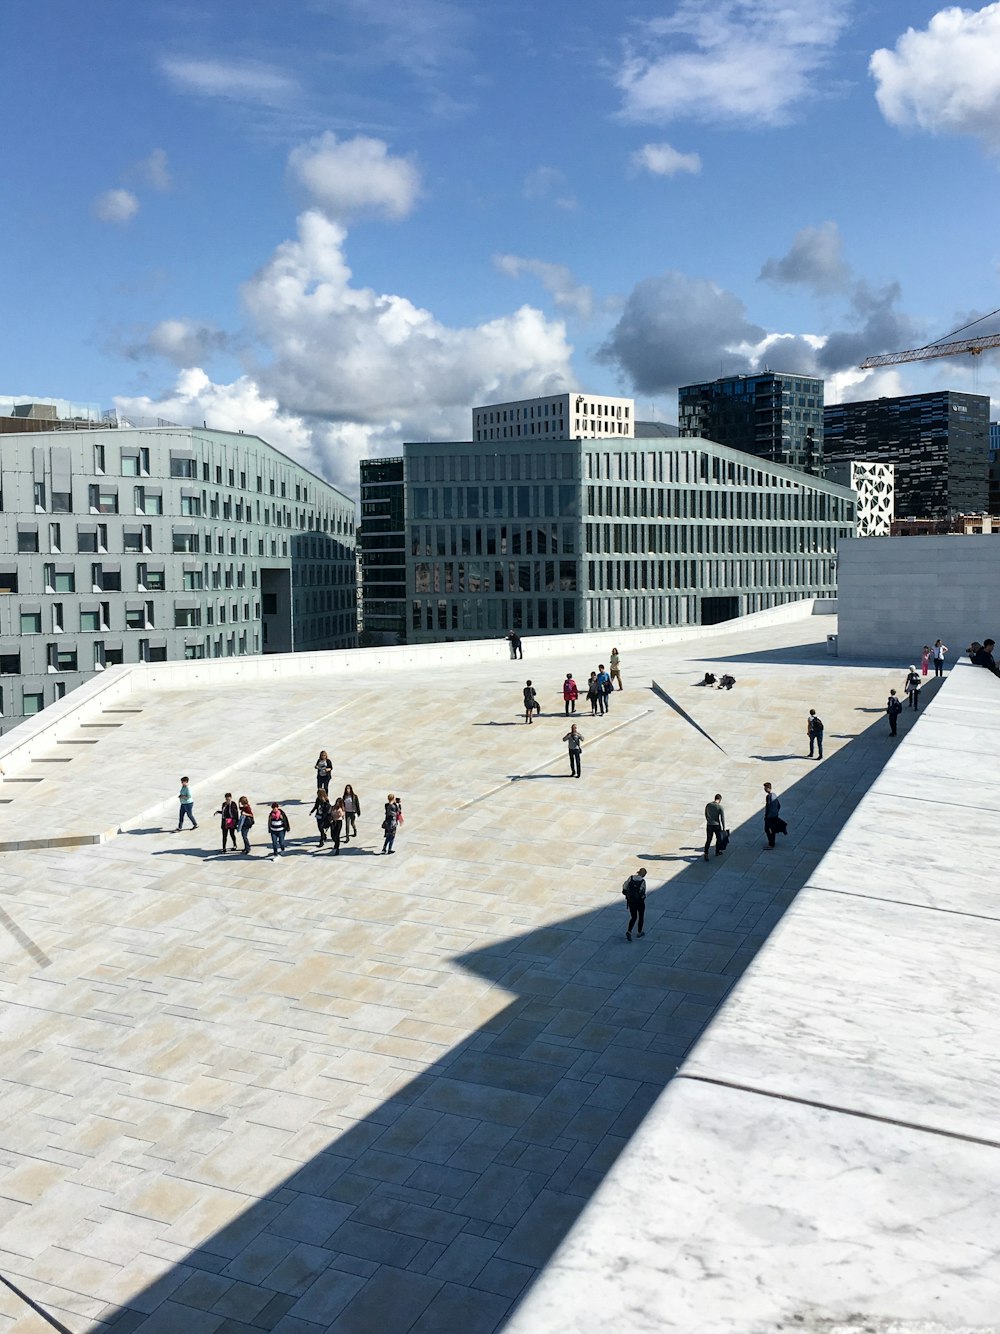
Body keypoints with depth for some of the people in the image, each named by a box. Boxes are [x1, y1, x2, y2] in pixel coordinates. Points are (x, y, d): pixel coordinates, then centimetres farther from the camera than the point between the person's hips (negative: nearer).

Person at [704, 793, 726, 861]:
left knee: (708, 840, 8)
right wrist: (724, 828, -4)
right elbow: (722, 818, -12)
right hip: (717, 825, -3)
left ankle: (706, 854, -4)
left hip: (709, 825, 3)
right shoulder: (720, 807, -14)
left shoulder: (708, 805, -1)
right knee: (718, 838, 21)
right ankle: (717, 852, 34)